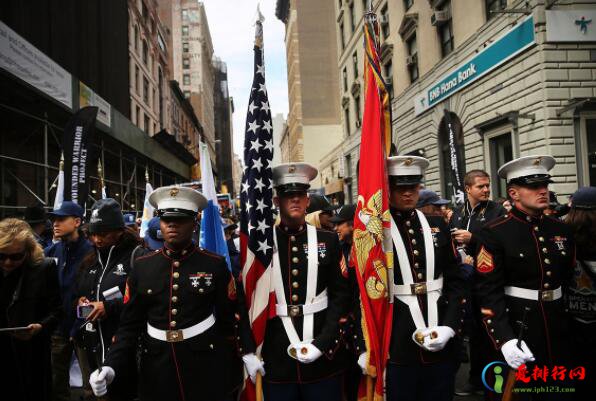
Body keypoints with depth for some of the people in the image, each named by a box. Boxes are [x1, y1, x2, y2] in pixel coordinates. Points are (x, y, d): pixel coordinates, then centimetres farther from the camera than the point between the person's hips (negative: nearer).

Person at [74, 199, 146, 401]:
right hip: (94, 346, 7)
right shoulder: (91, 260, 14)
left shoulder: (137, 256, -10)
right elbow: (79, 291, 26)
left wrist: (110, 307, -19)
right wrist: (80, 300, 4)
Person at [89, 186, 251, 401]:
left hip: (207, 370, -2)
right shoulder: (142, 267, 0)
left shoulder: (215, 264, -6)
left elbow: (229, 322, -1)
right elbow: (129, 325, 3)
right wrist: (111, 366, -12)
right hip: (156, 371, 3)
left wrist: (234, 376, 2)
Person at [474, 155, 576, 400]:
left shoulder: (561, 229, 6)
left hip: (557, 329, 6)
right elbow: (488, 292, -17)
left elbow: (570, 277, 15)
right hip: (514, 327, -5)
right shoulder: (494, 233, -13)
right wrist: (504, 339, -25)